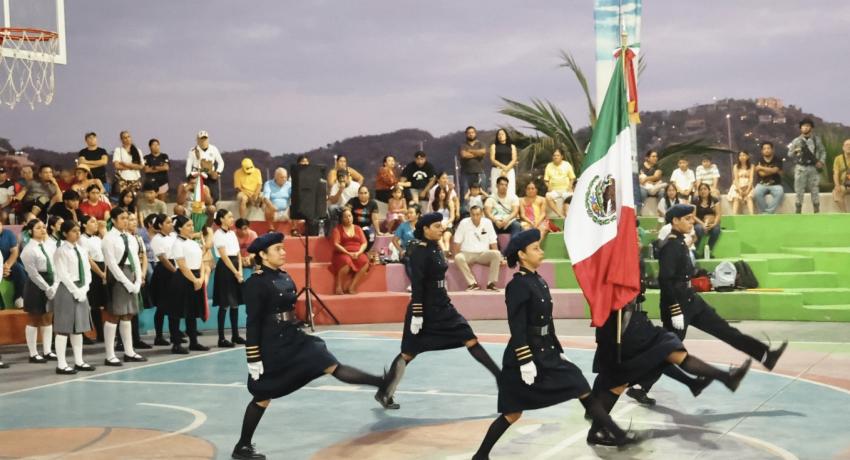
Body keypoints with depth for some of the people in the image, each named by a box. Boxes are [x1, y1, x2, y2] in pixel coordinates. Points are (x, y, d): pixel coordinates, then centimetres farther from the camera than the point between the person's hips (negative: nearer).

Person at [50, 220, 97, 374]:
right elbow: (62, 274, -15)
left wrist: (84, 289, -3)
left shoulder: (82, 250, 13)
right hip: (67, 290, -8)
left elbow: (87, 271, 11)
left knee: (79, 327, 11)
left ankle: (79, 362, 17)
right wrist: (75, 291, -16)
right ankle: (61, 364, -4)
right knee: (64, 328, -6)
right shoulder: (61, 251, -9)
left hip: (81, 290, 8)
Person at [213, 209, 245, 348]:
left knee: (235, 303, 10)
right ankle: (221, 338, -2)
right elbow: (224, 256, -14)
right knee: (224, 304, -6)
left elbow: (238, 254, 11)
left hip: (235, 267, 8)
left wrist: (240, 270, -2)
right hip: (225, 268, -8)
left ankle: (235, 335, 18)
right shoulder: (218, 234, -9)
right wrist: (235, 272, -16)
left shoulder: (232, 233, 14)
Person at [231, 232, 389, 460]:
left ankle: (383, 384, -7)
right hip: (271, 346, -7)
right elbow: (253, 323, -17)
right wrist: (253, 358, -18)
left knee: (334, 367, -1)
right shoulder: (255, 283, -16)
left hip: (293, 338, 7)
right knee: (263, 397, 4)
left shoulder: (285, 277, 8)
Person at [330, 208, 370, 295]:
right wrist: (348, 253, -16)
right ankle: (338, 287, -23)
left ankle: (351, 287, -25)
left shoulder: (358, 229, 18)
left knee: (365, 262, -31)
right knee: (347, 262, -39)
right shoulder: (337, 229, 7)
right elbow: (336, 244, -5)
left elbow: (364, 243, 9)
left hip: (357, 254, 3)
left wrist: (358, 253, -11)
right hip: (343, 254, -3)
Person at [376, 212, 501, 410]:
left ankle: (501, 379, 5)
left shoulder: (436, 248, 9)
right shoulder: (419, 251, -16)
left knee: (471, 340, 2)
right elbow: (416, 285, -20)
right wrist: (417, 314, -22)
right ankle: (384, 393, 15)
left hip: (443, 307, 8)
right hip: (425, 310, -8)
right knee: (408, 354, 1)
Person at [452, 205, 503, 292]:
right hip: (467, 254, -1)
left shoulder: (487, 222, 1)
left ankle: (491, 283, -23)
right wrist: (456, 256, -14)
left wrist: (498, 258, 0)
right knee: (458, 258, -34)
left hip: (483, 254, 2)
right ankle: (473, 283, -27)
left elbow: (493, 242, 5)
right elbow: (457, 242, -2)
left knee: (497, 254, -28)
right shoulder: (464, 223, -4)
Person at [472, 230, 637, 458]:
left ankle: (616, 434, 10)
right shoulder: (517, 285, -15)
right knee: (513, 413, -1)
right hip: (526, 354, -8)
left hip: (547, 353, 8)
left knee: (583, 389, 4)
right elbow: (517, 328, -19)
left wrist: (559, 350, 18)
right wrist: (525, 361, -22)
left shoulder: (539, 281, 10)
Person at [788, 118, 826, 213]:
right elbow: (790, 154, 2)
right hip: (801, 168, -1)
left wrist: (821, 162, -6)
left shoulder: (817, 139, 7)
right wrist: (794, 151, -20)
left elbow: (823, 152, 10)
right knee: (799, 189, -2)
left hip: (814, 168, 1)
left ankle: (817, 211, 9)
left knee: (814, 189, 3)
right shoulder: (796, 141, 3)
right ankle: (798, 211, 4)